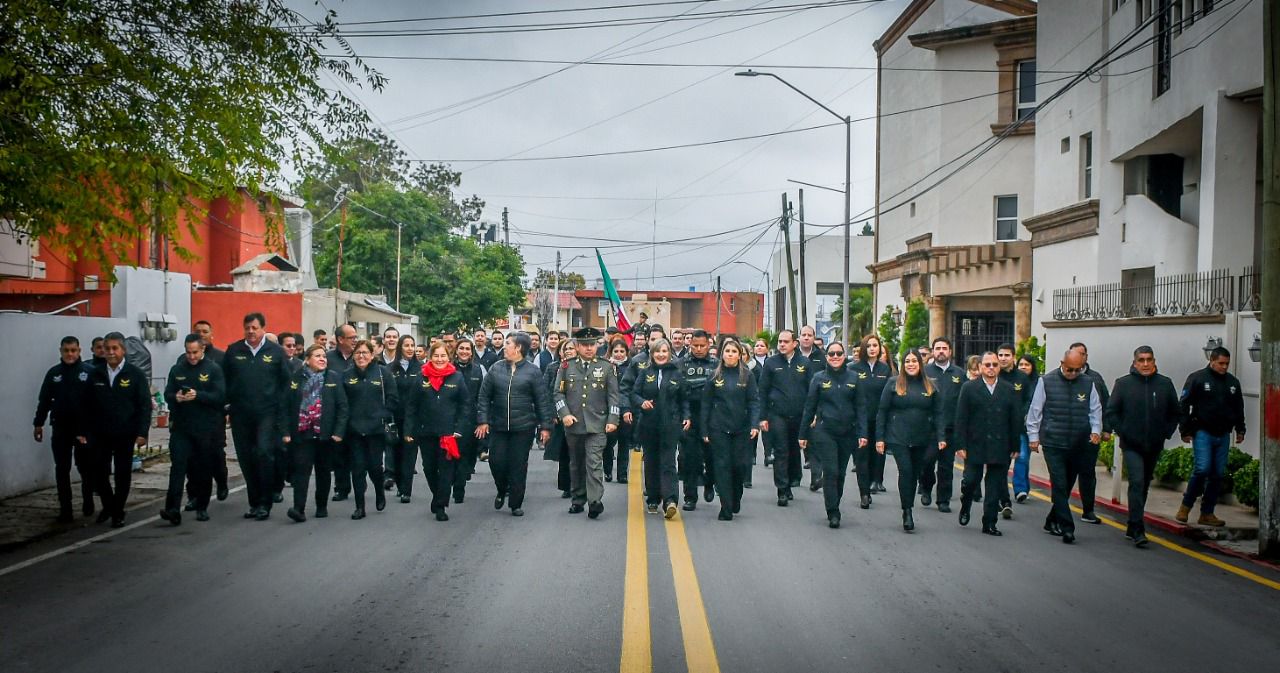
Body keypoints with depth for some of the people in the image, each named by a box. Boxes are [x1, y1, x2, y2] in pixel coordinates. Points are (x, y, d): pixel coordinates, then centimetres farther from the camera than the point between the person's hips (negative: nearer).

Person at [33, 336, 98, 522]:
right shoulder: (53, 373, 7)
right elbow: (44, 400, 11)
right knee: (62, 469, 2)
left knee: (86, 467, 6)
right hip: (60, 428, 3)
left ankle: (88, 502, 26)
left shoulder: (89, 372, -4)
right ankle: (65, 509, 6)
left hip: (85, 428, -3)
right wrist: (39, 423, 8)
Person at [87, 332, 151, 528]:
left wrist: (142, 432, -13)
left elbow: (145, 405, -6)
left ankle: (118, 513, 17)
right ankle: (108, 505, 25)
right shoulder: (95, 375, 5)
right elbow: (88, 406, 9)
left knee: (122, 475, 4)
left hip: (125, 434, -2)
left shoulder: (135, 374, -4)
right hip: (100, 434, 2)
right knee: (98, 472, 2)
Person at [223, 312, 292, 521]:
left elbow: (285, 381, 3)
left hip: (267, 413, -3)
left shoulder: (276, 352, 1)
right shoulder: (233, 351, 7)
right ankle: (254, 502, 18)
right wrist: (228, 402, 5)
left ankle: (265, 503, -4)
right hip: (240, 415, 3)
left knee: (264, 453, -13)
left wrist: (279, 405, -3)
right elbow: (225, 379, 12)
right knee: (246, 458, 7)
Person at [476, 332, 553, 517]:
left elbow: (542, 400, -2)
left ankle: (516, 504, 15)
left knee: (518, 466, 2)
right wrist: (483, 420, -2)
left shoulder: (532, 371, -2)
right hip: (498, 426, 2)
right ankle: (502, 491, 28)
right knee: (496, 462, -1)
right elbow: (484, 396, 6)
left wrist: (545, 426, -5)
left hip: (523, 427, -2)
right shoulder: (496, 369, 5)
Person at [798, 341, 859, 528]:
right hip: (824, 431, -2)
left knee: (840, 473, 9)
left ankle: (834, 509, 24)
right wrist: (803, 434, 3)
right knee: (830, 472, -9)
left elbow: (859, 407, 6)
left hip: (847, 433, 2)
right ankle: (833, 514, -4)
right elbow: (809, 407, 3)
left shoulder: (853, 378, 4)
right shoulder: (819, 378, 0)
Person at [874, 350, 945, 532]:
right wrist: (880, 438, -3)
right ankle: (907, 512, -7)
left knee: (915, 474, 8)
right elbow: (882, 411, 1)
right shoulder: (893, 384, 0)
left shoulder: (930, 386, 6)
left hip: (921, 440, 3)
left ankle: (908, 511, 20)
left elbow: (939, 413, 5)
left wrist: (941, 437, -5)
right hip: (898, 438, -3)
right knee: (905, 471, -14)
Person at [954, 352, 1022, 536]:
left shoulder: (1009, 389, 6)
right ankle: (965, 507, 28)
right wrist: (960, 445, -8)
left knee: (995, 487, 4)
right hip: (975, 445, -2)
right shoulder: (969, 388, 1)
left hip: (1000, 446, 2)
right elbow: (961, 419, -2)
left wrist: (1015, 446, 2)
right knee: (971, 480, -2)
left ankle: (990, 523, 13)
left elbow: (1016, 420, 6)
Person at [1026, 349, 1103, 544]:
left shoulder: (1088, 384, 6)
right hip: (1053, 444, -3)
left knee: (1067, 486, 12)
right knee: (1059, 485, -9)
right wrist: (1033, 436, 0)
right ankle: (1067, 527, -10)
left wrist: (1096, 429, -5)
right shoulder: (1046, 382, -1)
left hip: (1078, 446, 4)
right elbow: (1035, 410, 2)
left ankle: (1052, 521, 27)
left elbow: (1095, 410, 11)